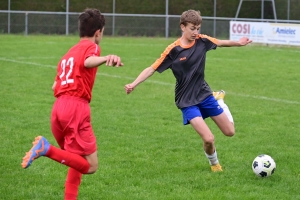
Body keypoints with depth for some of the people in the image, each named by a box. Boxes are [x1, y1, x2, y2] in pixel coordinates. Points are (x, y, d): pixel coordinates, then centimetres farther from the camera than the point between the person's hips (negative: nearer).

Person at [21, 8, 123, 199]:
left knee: (78, 161, 22)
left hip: (59, 107, 8)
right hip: (77, 107, -8)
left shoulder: (70, 53, 26)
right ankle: (47, 149, -24)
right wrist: (106, 58, -47)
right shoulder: (91, 46, 2)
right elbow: (88, 61, -24)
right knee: (90, 166, -8)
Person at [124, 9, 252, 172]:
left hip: (205, 94, 4)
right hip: (187, 102, -4)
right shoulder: (174, 50, -19)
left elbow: (220, 42, 14)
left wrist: (238, 43, 22)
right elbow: (152, 69, -17)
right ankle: (214, 163, 15)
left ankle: (218, 99, 39)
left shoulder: (202, 41, -7)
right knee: (208, 138, -18)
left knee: (229, 132, 10)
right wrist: (134, 84, -28)